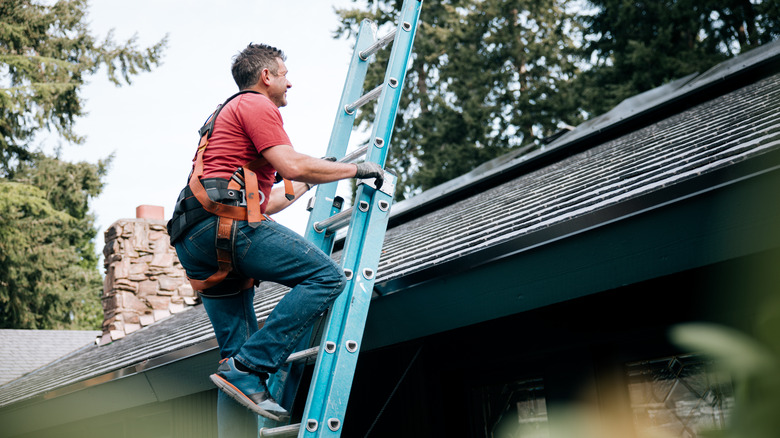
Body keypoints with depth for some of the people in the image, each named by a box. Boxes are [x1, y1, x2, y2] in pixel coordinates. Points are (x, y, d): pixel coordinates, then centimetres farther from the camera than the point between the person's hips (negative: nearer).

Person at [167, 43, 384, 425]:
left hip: (192, 243, 10)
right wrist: (356, 169, 2)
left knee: (237, 345, 9)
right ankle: (246, 368, -22)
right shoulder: (256, 106, 4)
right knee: (327, 276, -14)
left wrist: (307, 183, 46)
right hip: (224, 220, -10)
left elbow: (264, 202, 35)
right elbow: (292, 166, -10)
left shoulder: (229, 114, 35)